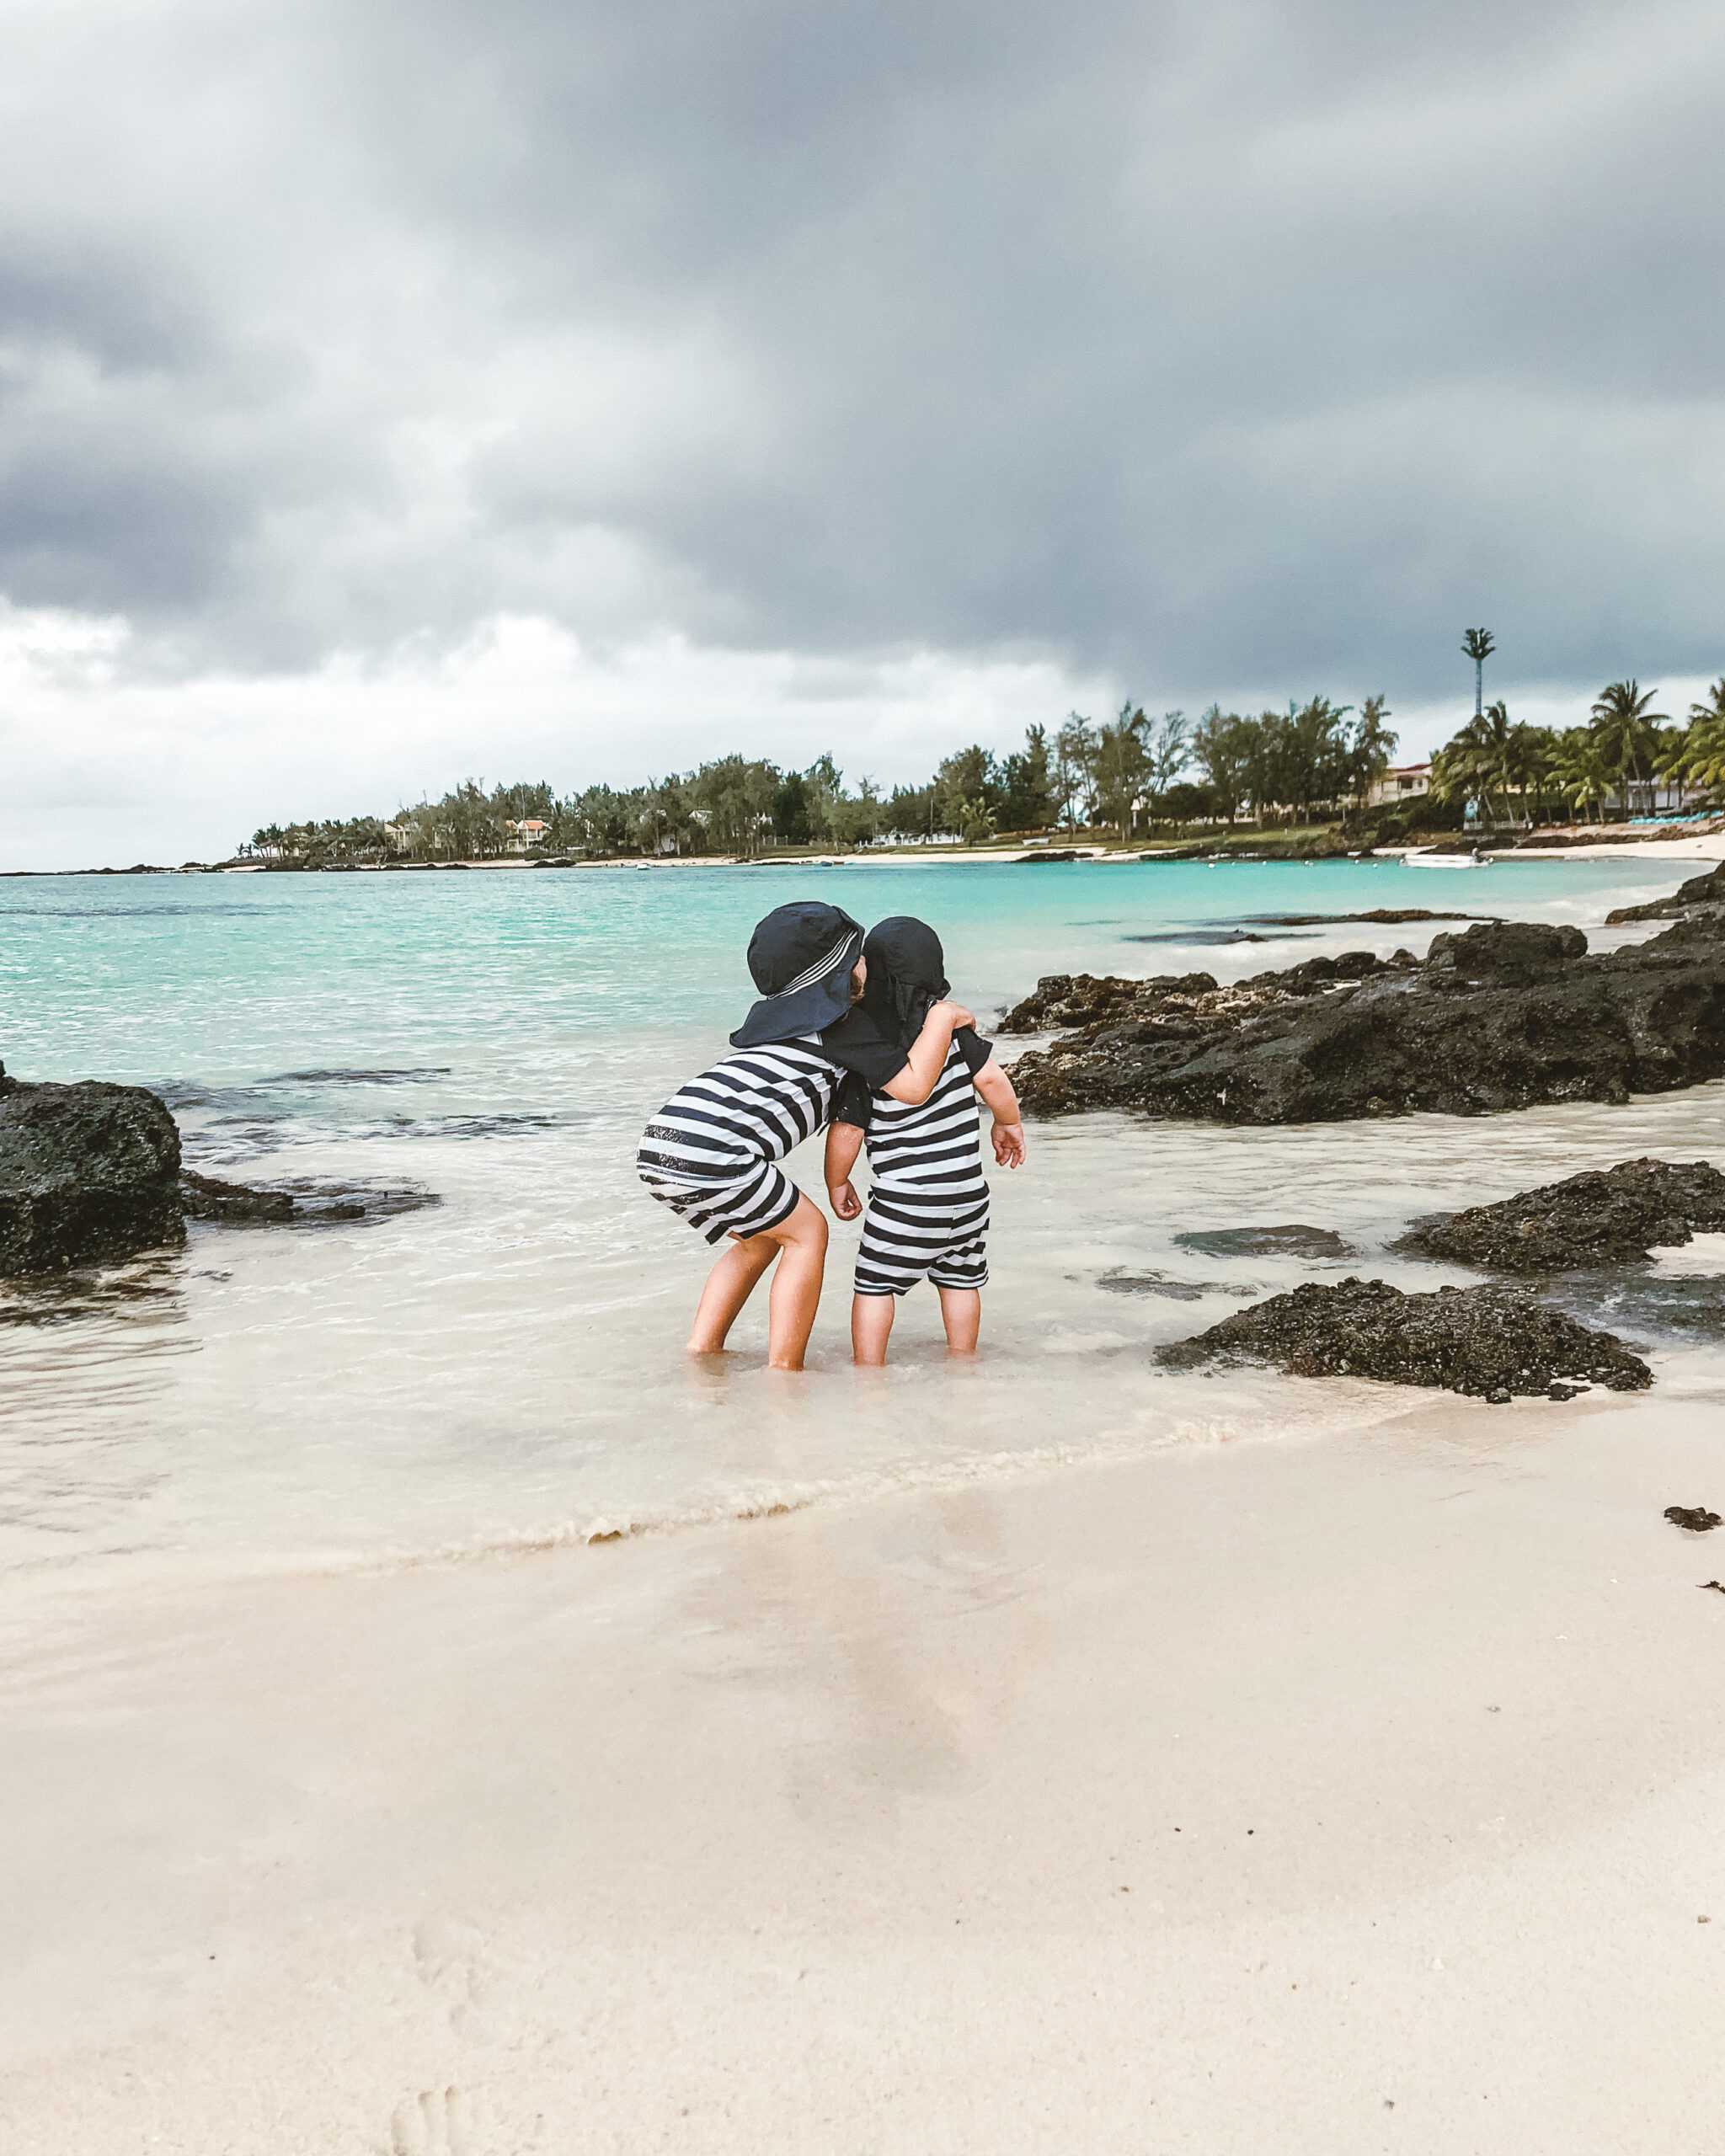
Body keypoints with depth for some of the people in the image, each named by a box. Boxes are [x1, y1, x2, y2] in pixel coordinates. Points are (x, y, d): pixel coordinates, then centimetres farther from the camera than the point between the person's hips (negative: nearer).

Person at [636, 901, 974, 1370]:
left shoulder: (777, 1014, 29)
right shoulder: (841, 1022, 2)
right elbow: (912, 1087, -4)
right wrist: (943, 1016, 6)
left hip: (658, 1147, 9)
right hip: (710, 1153, -9)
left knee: (760, 1238, 25)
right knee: (807, 1231, 9)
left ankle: (700, 1352, 22)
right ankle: (784, 1373, 8)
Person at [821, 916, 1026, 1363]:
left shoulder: (856, 1046, -14)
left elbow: (846, 1132, -12)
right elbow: (990, 1078, -6)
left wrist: (837, 1183, 5)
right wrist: (1009, 1124, 13)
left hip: (905, 1196, -4)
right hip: (967, 1186, 4)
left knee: (875, 1283, 11)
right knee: (961, 1278, 21)